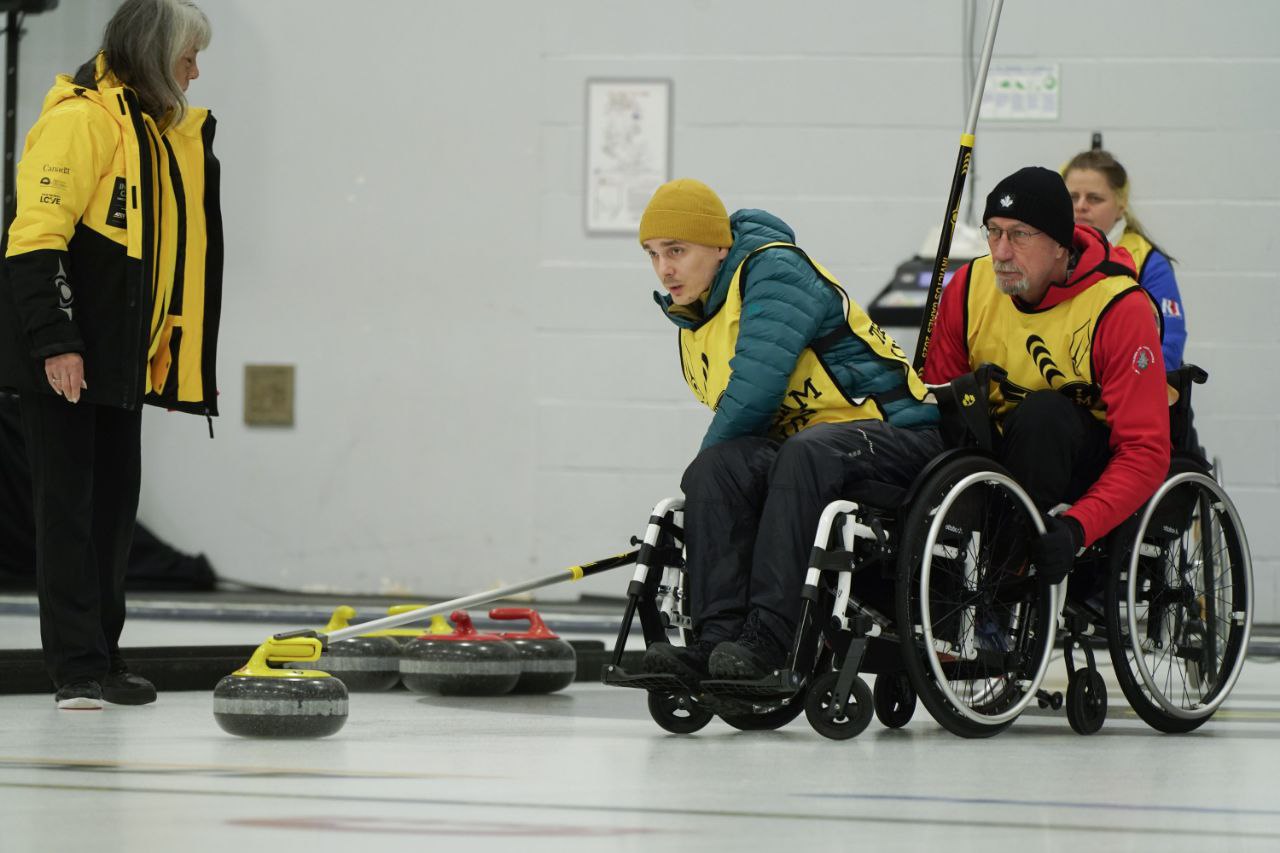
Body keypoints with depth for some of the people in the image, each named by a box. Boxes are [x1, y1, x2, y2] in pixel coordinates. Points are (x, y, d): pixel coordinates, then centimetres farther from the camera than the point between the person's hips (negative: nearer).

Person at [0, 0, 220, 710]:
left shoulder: (161, 131, 15)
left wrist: (162, 352, 17)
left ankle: (101, 659, 18)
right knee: (69, 505, -6)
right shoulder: (81, 119, -14)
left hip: (120, 357, 9)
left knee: (114, 501, 11)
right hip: (62, 356, -9)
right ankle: (77, 668, -4)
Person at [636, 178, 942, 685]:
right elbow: (734, 436, 24)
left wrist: (707, 462, -9)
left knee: (803, 456, -39)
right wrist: (707, 480, 4)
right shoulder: (694, 321, 16)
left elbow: (754, 394, -23)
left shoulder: (776, 272, -14)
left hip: (894, 434, -8)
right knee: (716, 467, -21)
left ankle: (767, 638, -44)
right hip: (794, 445, 8)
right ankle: (718, 640, -32)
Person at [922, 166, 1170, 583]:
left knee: (1042, 412, -35)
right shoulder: (969, 286, -6)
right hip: (1003, 453, 4)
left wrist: (1077, 528, -38)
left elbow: (1146, 452, -24)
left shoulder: (1121, 307, -21)